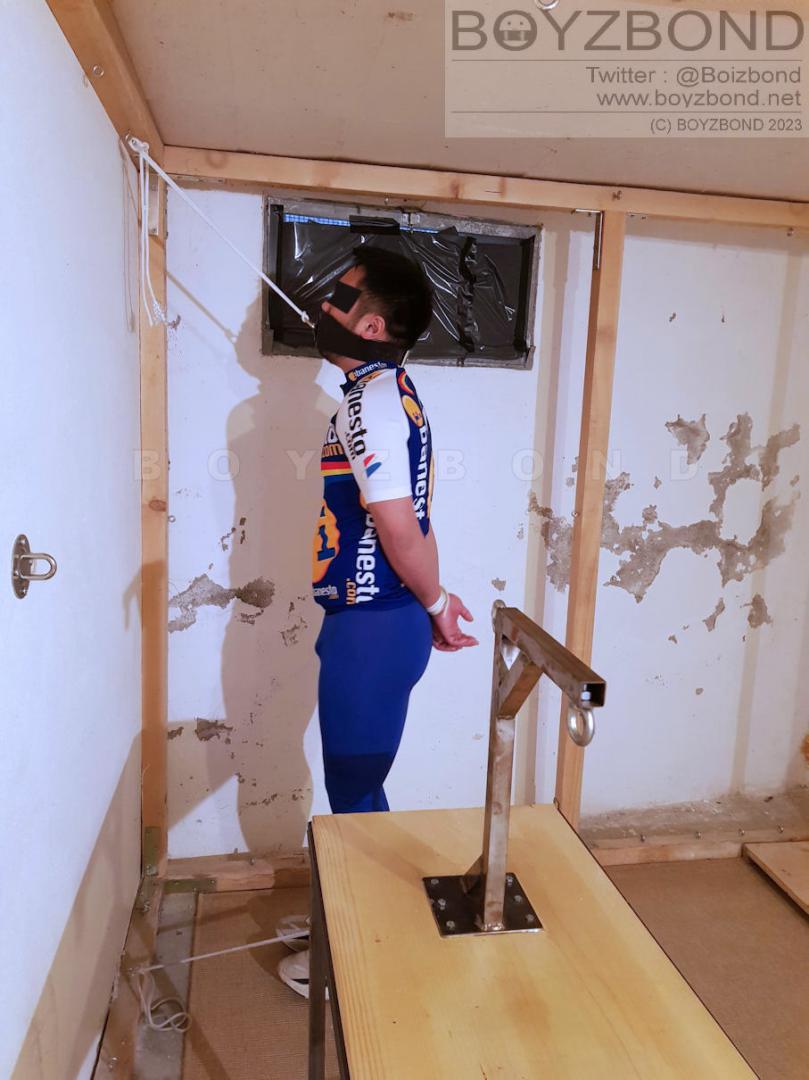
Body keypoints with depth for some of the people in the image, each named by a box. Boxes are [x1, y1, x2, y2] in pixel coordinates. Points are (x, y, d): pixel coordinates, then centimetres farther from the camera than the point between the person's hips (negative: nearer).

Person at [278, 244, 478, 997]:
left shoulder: (370, 401, -20)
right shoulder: (384, 391, 13)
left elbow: (400, 528, -24)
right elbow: (406, 523, 15)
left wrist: (434, 605, -9)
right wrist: (434, 600, 15)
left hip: (373, 629, -10)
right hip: (372, 622, 10)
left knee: (354, 793, 8)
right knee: (352, 785, 22)